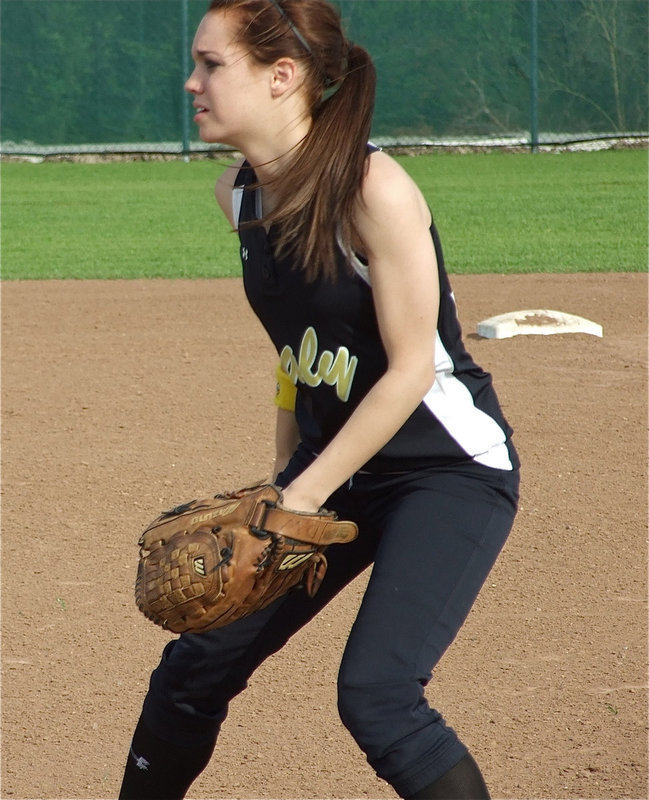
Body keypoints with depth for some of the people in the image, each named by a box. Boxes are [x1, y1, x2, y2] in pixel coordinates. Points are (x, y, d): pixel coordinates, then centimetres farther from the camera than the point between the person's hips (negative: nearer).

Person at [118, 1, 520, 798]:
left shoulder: (373, 188, -23)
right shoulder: (239, 192, 0)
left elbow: (411, 369, -21)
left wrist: (304, 498, -18)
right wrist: (284, 482, 15)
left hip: (453, 468, -8)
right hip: (330, 463, 8)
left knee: (375, 694, -21)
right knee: (198, 660, 8)